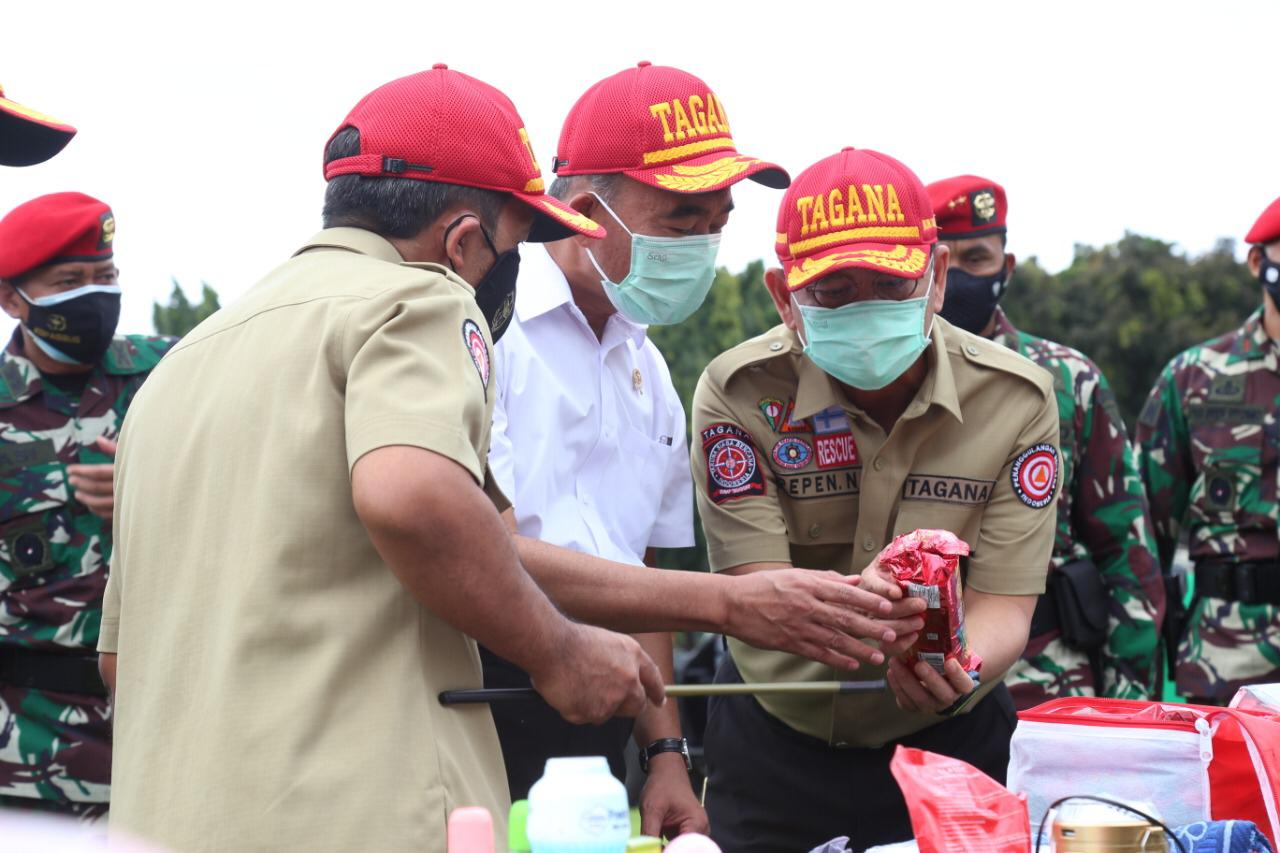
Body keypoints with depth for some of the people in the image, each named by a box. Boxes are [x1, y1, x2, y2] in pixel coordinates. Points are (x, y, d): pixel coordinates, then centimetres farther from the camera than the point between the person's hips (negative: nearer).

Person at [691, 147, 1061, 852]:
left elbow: (1003, 606, -16)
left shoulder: (1015, 398, -12)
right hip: (775, 752, 0)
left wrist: (953, 665, -41)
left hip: (950, 741, 1)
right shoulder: (738, 393, -16)